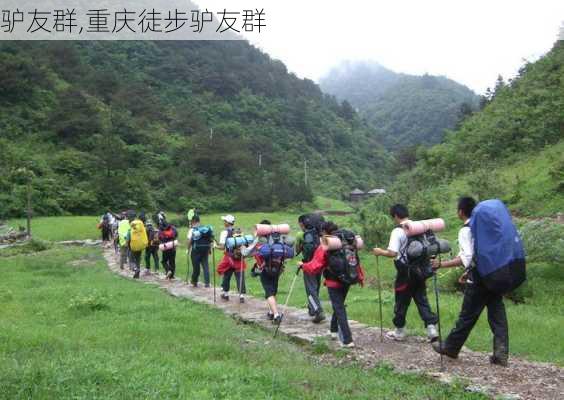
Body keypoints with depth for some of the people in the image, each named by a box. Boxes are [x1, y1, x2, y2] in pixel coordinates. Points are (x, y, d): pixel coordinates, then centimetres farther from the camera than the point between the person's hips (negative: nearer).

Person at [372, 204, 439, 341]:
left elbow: (393, 253, -23)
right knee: (422, 299, 11)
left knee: (402, 302, 8)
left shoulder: (398, 231, -15)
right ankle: (431, 327, 1)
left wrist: (380, 252, -7)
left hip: (405, 273, -5)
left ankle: (399, 331, 19)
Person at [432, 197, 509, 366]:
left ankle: (450, 347, 19)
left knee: (467, 316, 5)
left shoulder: (465, 230, -11)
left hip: (479, 282, -7)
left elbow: (467, 257, -22)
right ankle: (501, 355, 7)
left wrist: (442, 264, -20)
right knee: (497, 316, 7)